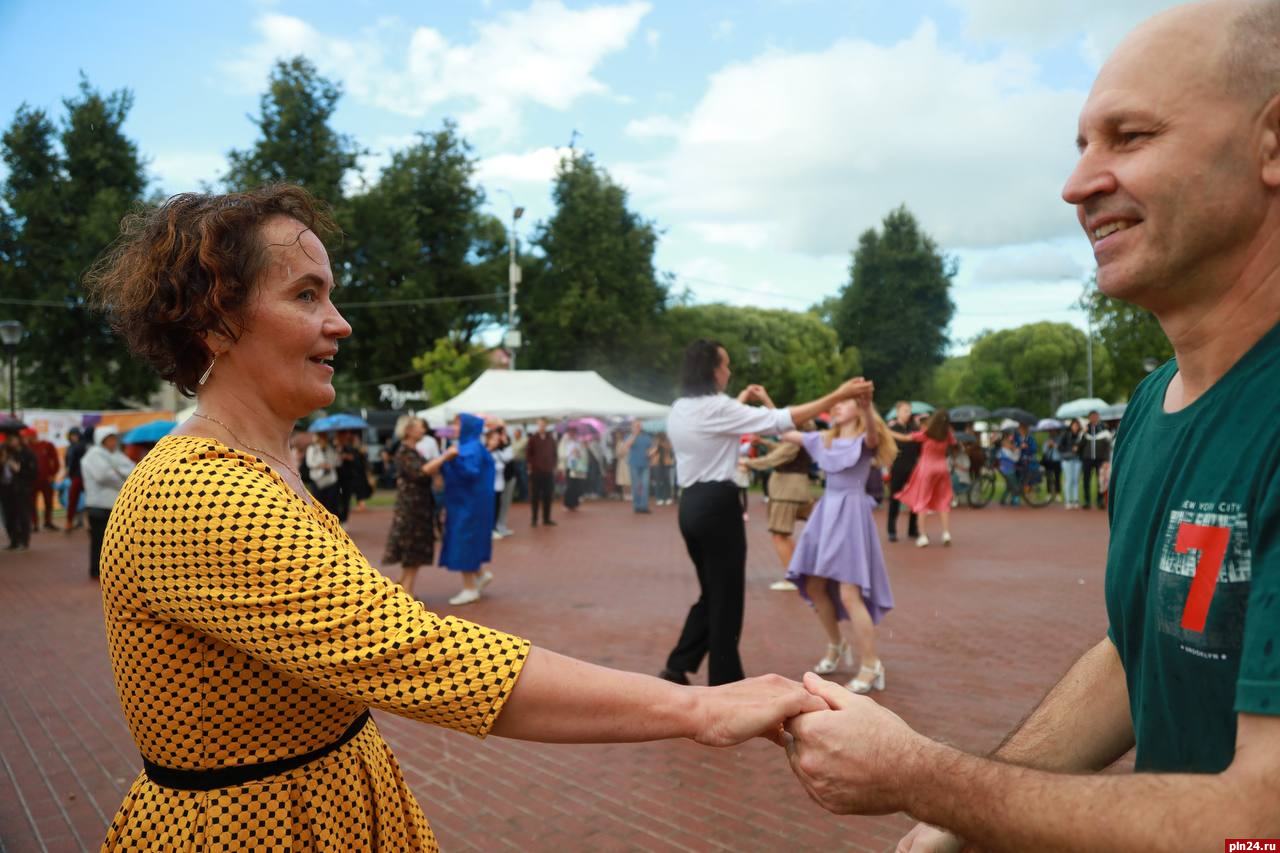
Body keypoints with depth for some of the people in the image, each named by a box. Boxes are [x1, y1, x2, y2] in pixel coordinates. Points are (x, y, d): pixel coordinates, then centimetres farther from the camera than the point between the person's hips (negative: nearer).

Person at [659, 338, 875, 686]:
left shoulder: (679, 411, 9)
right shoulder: (718, 407, -15)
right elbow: (781, 420, -18)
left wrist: (741, 401, 34)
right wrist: (837, 396, -14)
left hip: (692, 504, 9)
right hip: (717, 505, -8)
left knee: (711, 593, 19)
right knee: (726, 596, 3)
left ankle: (677, 666, 16)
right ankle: (725, 681, 12)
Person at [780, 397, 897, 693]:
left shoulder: (866, 439, -7)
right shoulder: (824, 439, 11)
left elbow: (873, 432, -31)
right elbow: (784, 433, 13)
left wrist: (867, 408, -52)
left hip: (851, 515, -7)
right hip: (826, 513, 7)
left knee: (849, 594, -12)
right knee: (814, 587, 11)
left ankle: (871, 667, -2)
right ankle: (836, 646, 32)